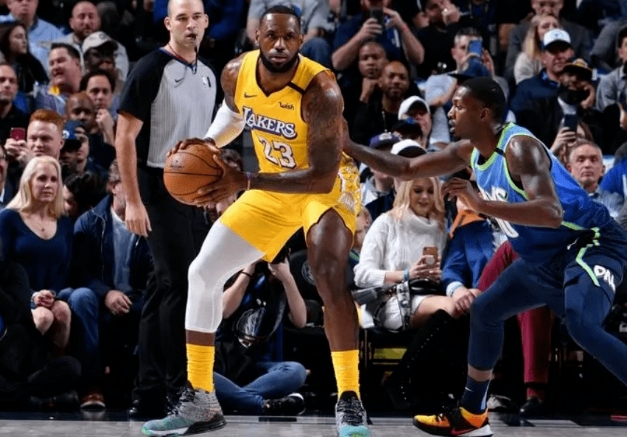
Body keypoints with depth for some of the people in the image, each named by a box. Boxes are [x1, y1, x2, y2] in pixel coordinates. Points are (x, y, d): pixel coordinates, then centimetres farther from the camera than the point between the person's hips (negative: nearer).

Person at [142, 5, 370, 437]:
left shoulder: (320, 90, -32)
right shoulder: (236, 73, -14)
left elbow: (322, 178, -35)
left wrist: (244, 182, -41)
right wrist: (209, 142, -4)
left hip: (328, 185, -6)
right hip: (271, 187, 6)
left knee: (329, 278, -31)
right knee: (203, 273, 1)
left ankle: (349, 402, -20)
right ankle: (200, 401, 10)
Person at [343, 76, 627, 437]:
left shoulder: (519, 147, -25)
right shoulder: (470, 151, 3)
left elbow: (552, 213, -39)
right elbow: (407, 169, 15)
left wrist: (482, 204, -40)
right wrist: (348, 147, 9)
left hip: (592, 242, -10)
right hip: (548, 256, 10)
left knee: (582, 326, -32)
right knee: (485, 310, 15)